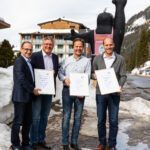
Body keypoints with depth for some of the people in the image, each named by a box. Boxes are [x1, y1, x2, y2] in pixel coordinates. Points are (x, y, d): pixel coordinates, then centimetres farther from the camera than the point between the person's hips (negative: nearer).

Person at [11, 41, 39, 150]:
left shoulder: (29, 62, 15)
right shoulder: (19, 61, -12)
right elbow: (21, 79, -20)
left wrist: (33, 89, 5)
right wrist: (32, 89, -13)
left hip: (28, 96, 8)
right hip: (20, 96, -8)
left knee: (28, 121, 12)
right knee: (18, 121, 3)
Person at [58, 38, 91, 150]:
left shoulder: (87, 61, 3)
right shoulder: (67, 60, 7)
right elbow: (60, 73, 8)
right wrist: (65, 79, -14)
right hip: (67, 90, 0)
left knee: (78, 117, 7)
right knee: (66, 117, 2)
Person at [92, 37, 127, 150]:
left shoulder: (120, 59, 1)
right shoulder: (97, 58, 5)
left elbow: (123, 76, 0)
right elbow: (92, 73, 10)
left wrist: (120, 86, -18)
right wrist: (94, 75, -13)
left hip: (114, 93, -1)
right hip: (100, 93, 1)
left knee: (113, 121, 5)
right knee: (101, 120, 9)